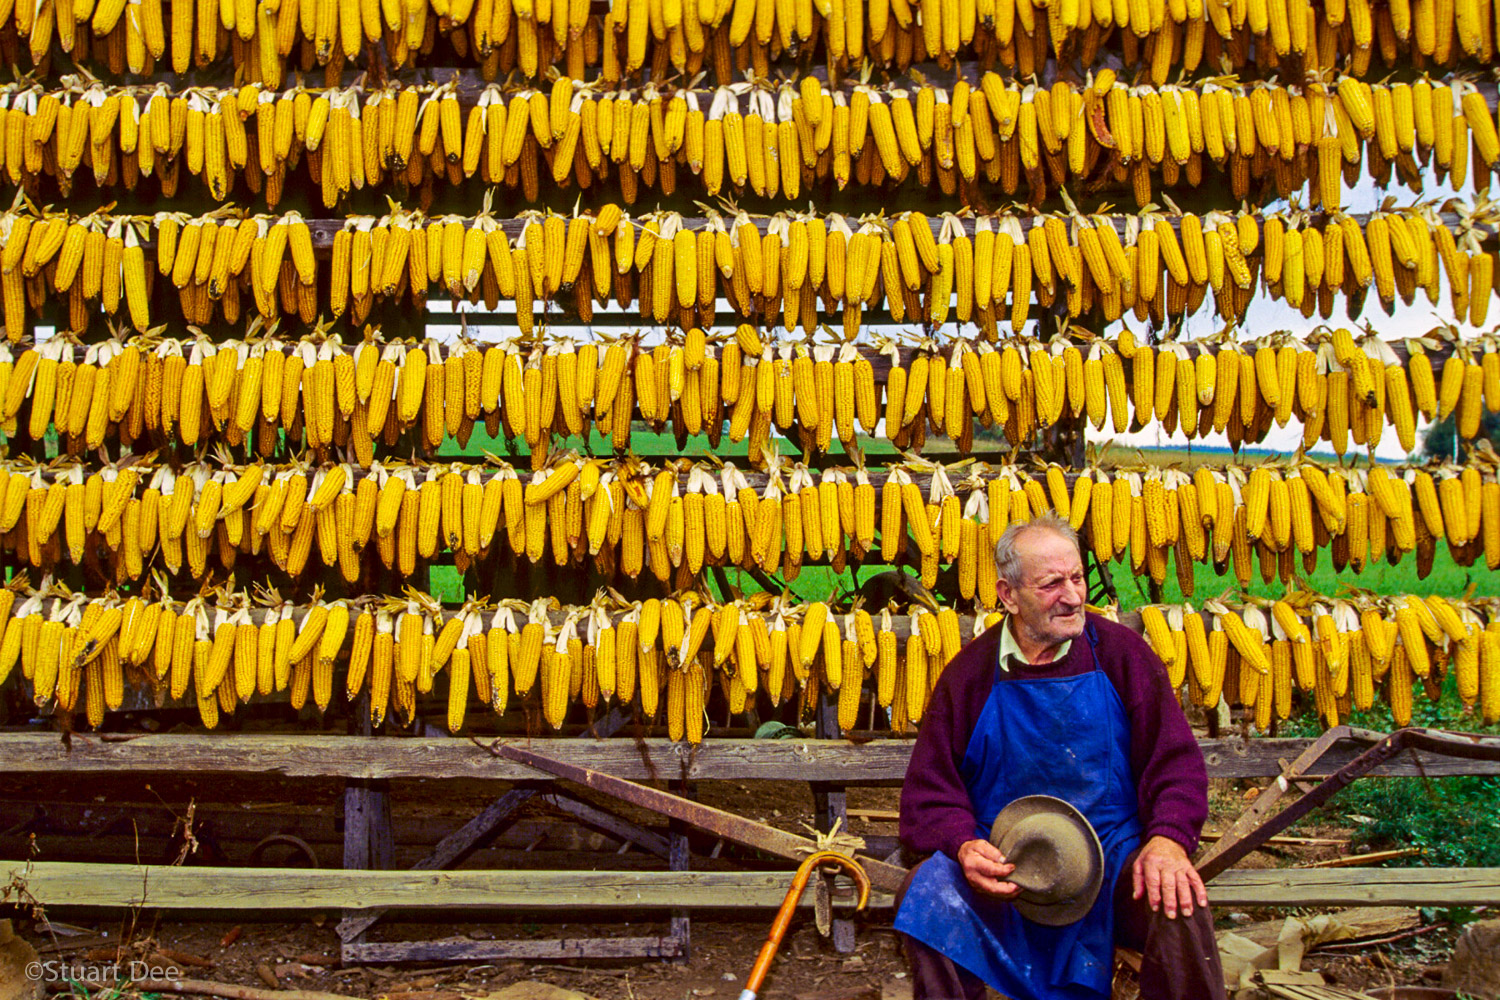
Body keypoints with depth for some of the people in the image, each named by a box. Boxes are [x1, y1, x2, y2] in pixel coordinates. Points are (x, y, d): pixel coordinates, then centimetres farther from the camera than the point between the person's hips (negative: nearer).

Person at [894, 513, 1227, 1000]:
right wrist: (964, 846, -20)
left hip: (1114, 849, 0)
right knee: (925, 894, -28)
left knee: (1178, 904, -30)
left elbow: (1176, 762, 1)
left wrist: (1167, 839, -19)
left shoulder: (1120, 653, 3)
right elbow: (931, 790, 2)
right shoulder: (971, 672, 1)